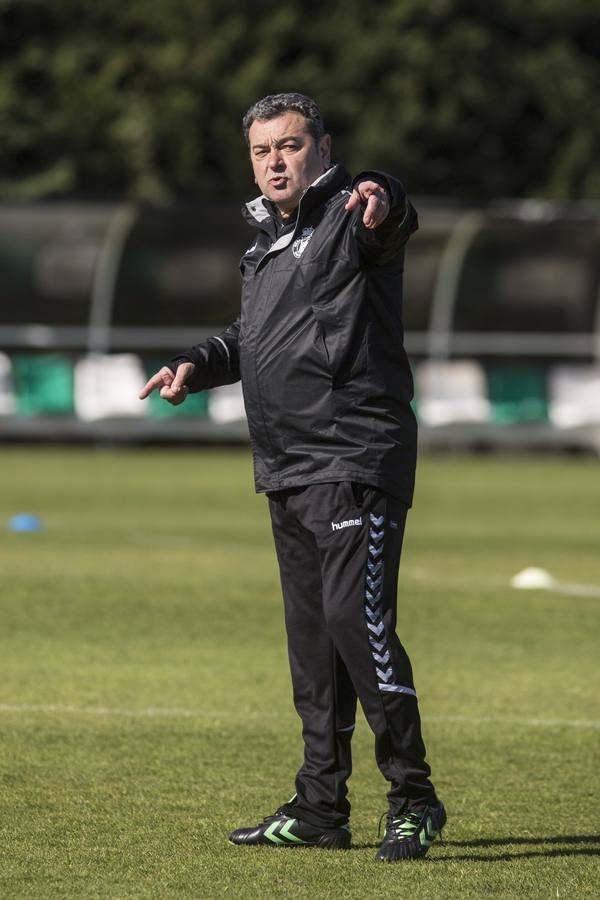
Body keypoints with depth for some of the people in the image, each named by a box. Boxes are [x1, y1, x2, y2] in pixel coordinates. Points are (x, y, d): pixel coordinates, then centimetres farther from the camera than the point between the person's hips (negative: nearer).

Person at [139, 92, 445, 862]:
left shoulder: (348, 217, -10)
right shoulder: (267, 238, 17)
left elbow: (396, 219, -36)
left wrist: (380, 200, -60)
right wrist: (197, 365, 14)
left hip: (356, 461, -9)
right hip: (288, 473, 9)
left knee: (356, 617, -18)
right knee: (310, 637, 13)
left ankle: (413, 798, -11)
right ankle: (320, 808, 20)